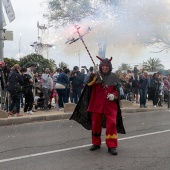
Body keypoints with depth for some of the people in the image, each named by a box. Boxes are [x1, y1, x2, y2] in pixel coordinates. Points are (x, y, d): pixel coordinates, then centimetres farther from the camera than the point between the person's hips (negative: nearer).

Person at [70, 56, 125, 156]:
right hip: (97, 104, 1)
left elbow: (117, 90, 8)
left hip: (110, 105, 0)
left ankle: (112, 146, -1)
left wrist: (114, 95, -13)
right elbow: (89, 84, -17)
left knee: (112, 124, -9)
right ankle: (96, 143, 27)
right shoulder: (96, 75, 1)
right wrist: (94, 75, -34)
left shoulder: (114, 77, 5)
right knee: (95, 124, 10)